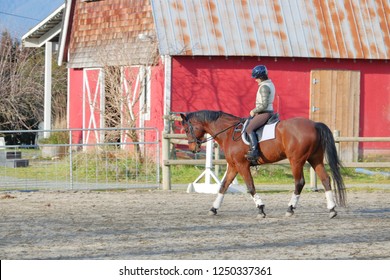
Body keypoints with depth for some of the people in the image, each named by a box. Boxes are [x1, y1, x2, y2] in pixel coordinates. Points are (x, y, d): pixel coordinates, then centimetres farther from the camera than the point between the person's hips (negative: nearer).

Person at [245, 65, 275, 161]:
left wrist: (254, 111, -12)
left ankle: (254, 151, -36)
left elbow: (264, 105, -24)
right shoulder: (270, 84, 14)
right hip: (269, 111, 11)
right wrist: (255, 111, 17)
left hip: (264, 113, -11)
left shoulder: (264, 87, -18)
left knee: (249, 128, -23)